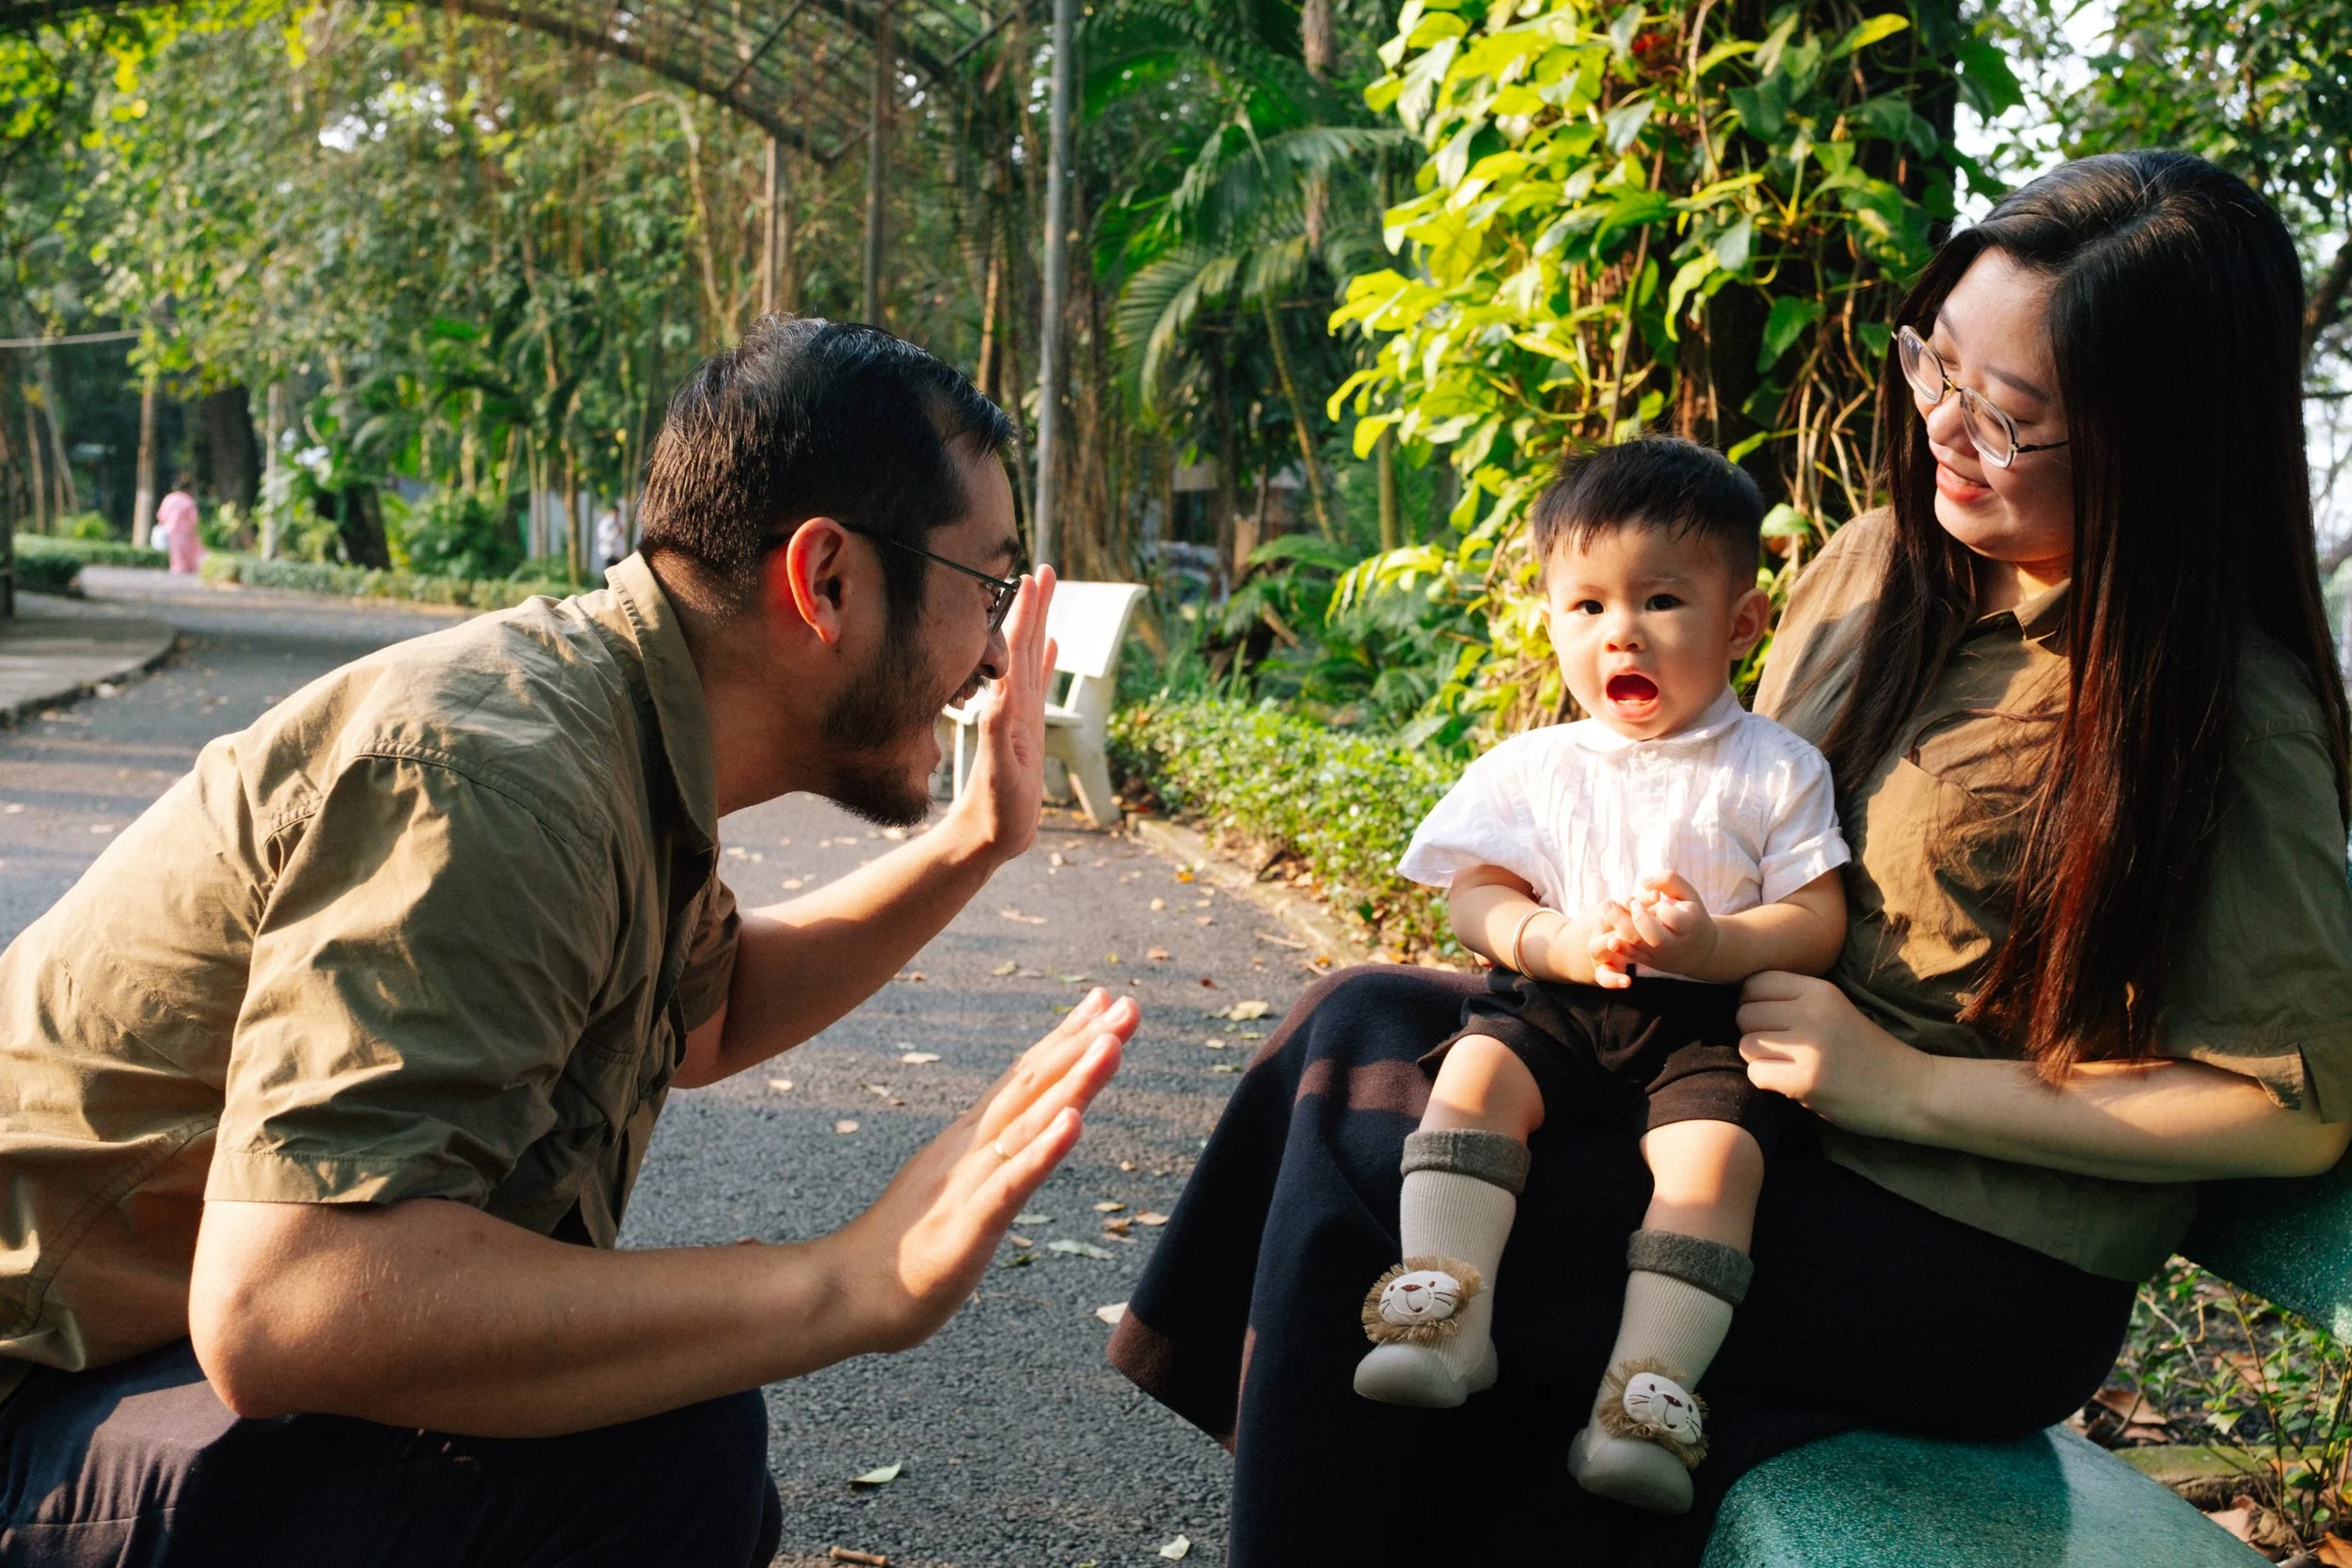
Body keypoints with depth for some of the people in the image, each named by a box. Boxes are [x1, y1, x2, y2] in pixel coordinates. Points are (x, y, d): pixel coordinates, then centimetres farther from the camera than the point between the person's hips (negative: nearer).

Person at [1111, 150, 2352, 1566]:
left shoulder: (2224, 720, -17)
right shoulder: (1880, 563, 4)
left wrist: (1911, 1085, -20)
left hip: (1976, 1273, -8)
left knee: (1358, 1180, -17)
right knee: (1362, 1024, -6)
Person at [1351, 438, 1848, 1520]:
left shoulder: (1776, 771, 5)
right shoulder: (1535, 768, 11)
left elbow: (1819, 924, -1)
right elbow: (1475, 896, 6)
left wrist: (1716, 943, -21)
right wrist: (1556, 939, -16)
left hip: (1706, 1023, -2)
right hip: (1551, 1000, 2)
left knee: (1716, 1148, -28)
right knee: (1474, 1074, -26)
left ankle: (1653, 1387, -29)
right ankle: (1445, 1312, -29)